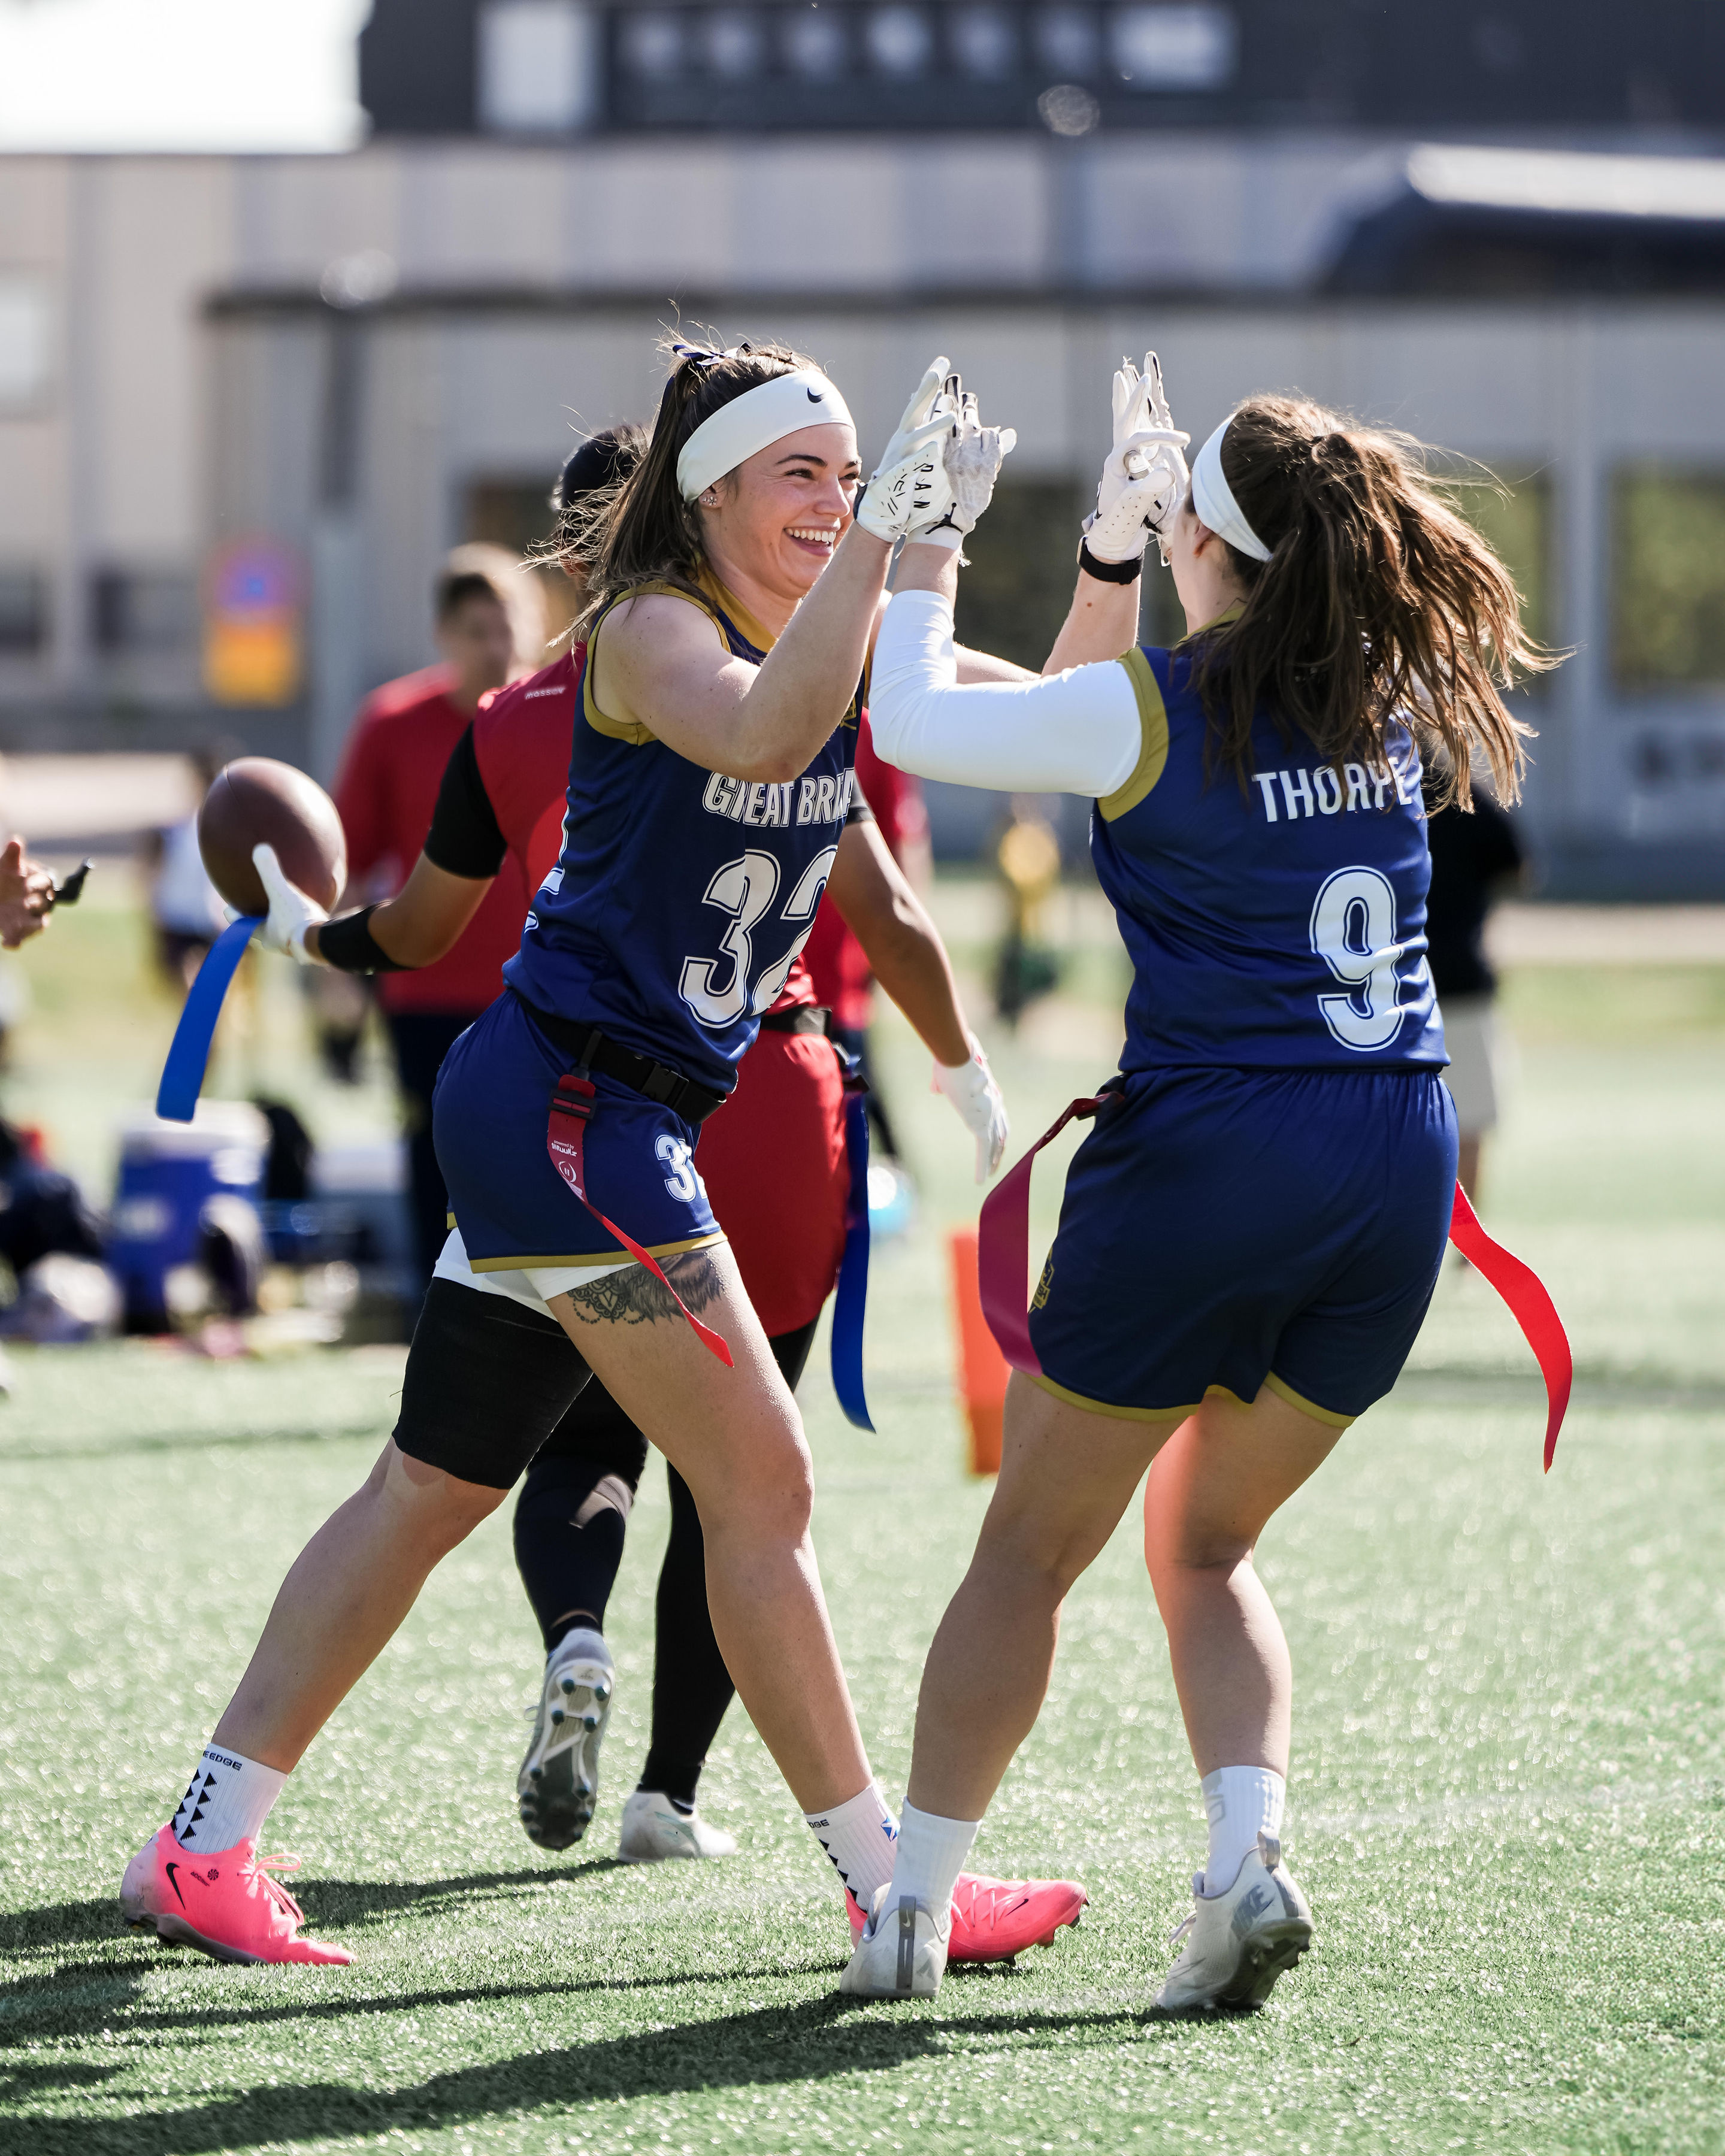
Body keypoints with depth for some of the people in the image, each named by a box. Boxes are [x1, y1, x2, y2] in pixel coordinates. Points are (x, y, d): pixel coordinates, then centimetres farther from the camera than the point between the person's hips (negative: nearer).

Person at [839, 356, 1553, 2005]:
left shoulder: (1148, 714, -11)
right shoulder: (1388, 699, 6)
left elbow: (910, 723, 0)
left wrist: (925, 551, 13)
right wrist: (1112, 541, 17)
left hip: (1204, 1154, -5)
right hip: (1399, 1166, 5)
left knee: (1029, 1550, 10)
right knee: (1206, 1548, 18)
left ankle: (911, 1903, 10)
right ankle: (1247, 1854, -4)